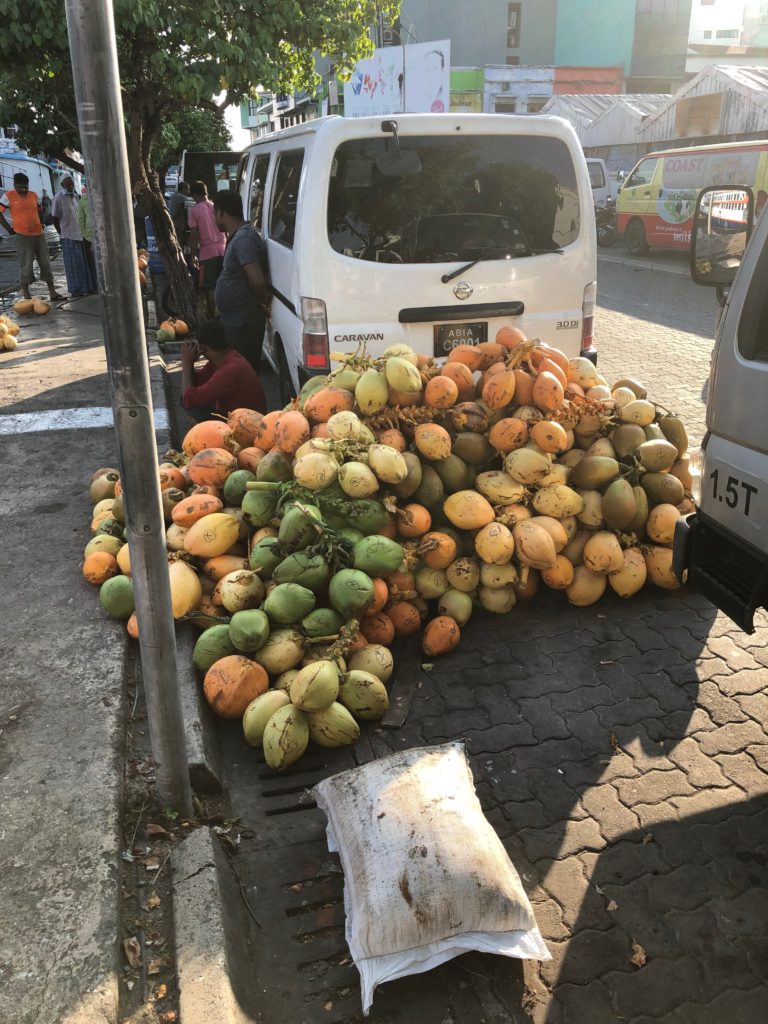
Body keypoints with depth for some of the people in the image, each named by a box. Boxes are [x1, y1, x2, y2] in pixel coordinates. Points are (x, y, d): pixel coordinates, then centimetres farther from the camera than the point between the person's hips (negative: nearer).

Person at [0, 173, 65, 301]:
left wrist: (41, 224, 13)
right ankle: (25, 293, 10)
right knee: (26, 265, -1)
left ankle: (52, 292, 9)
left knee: (46, 263, 5)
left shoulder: (34, 195, 9)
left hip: (39, 234, 5)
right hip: (23, 236, -5)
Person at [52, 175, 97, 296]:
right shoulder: (58, 197, -7)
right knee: (74, 264, -3)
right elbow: (55, 219, -8)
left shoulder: (75, 196, 13)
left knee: (84, 262, 9)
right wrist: (63, 233, -6)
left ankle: (88, 287, 17)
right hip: (69, 236, -6)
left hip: (80, 235, 6)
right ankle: (76, 289, 4)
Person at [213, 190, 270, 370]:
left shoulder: (244, 239, -20)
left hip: (243, 323, -10)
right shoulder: (237, 236, 13)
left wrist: (264, 302, -13)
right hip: (235, 320, 10)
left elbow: (257, 281, -29)